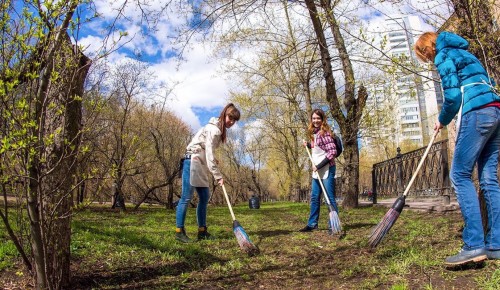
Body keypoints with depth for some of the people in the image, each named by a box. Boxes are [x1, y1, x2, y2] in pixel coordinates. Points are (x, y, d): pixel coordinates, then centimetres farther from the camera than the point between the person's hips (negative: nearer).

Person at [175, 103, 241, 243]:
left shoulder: (219, 129, 14)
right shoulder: (214, 129, -17)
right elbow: (209, 154, -21)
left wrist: (214, 160, 6)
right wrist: (218, 176, -21)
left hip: (201, 164, 10)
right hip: (193, 161, -10)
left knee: (204, 197, 7)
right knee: (187, 197, -9)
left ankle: (202, 231, 12)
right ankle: (179, 231, -3)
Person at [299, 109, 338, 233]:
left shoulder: (324, 133, -14)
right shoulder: (314, 133, 11)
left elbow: (332, 152, -20)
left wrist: (319, 166, -19)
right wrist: (308, 145, 9)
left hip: (327, 169, -9)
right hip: (317, 171, 9)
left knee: (330, 198, -2)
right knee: (314, 198, 14)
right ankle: (312, 223, 24)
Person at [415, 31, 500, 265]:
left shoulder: (443, 56, 0)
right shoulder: (462, 53, 27)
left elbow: (452, 96, -10)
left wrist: (442, 121, 7)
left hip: (477, 113, -9)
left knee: (459, 174, -11)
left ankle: (474, 244, -17)